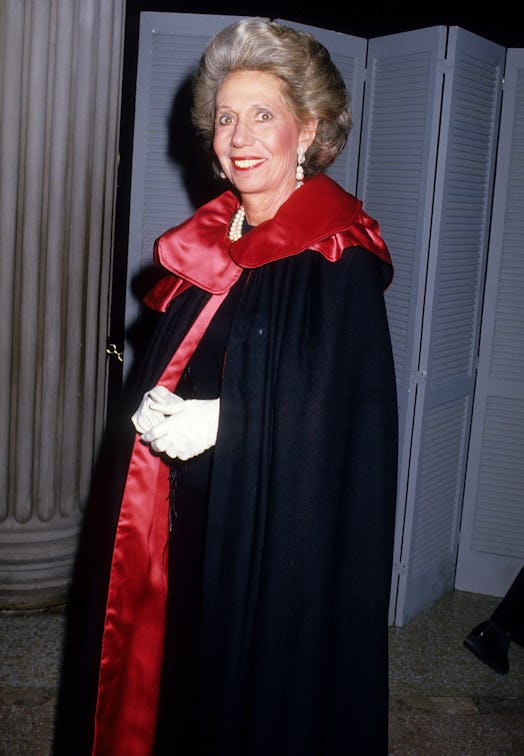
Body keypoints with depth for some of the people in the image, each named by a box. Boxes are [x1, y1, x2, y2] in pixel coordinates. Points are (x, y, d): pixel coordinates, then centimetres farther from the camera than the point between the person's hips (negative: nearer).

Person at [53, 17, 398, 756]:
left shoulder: (337, 262, -12)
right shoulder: (209, 244, 8)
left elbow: (350, 423, -15)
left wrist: (222, 424, -19)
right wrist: (159, 414, -4)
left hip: (276, 536, -6)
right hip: (186, 524, 6)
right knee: (169, 683, 16)